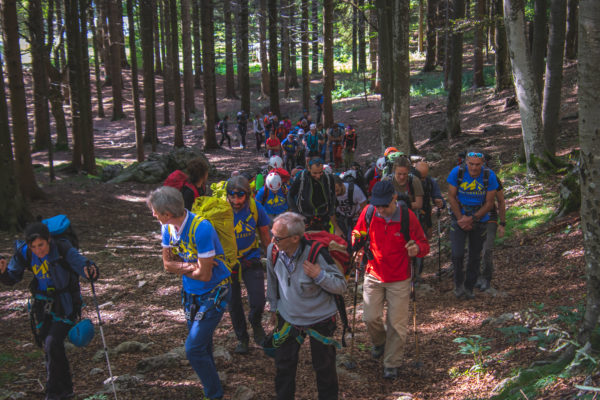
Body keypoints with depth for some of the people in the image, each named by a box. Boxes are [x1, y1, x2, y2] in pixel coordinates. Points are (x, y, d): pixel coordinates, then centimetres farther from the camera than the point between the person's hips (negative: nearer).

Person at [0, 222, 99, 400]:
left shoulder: (63, 250, -24)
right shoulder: (24, 252, -11)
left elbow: (81, 263, -27)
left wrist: (90, 270, -51)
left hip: (65, 305, -5)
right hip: (42, 304, 5)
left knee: (52, 344, -17)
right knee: (48, 347, 13)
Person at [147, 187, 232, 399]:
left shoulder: (201, 228, -29)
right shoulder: (168, 227, -6)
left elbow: (204, 275, -26)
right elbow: (167, 264, 0)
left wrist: (181, 267, -8)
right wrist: (191, 266, -18)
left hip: (213, 293, -7)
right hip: (191, 293, 7)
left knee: (194, 349, -10)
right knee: (201, 345, 18)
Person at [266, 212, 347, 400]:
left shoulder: (316, 254, -27)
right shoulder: (273, 250, -14)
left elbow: (341, 286, -17)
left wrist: (319, 275, -34)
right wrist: (273, 307, 17)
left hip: (320, 320, -3)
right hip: (287, 318, 4)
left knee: (324, 368, 13)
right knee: (283, 365, 14)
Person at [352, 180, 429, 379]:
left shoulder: (407, 216, -14)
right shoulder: (368, 212, -8)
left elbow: (424, 244, -6)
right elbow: (358, 232, 10)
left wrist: (417, 248, -29)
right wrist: (357, 238, -13)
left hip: (399, 279, -2)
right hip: (374, 275, 2)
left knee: (397, 323, 4)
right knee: (370, 317, 0)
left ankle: (392, 364, 22)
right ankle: (379, 342, 35)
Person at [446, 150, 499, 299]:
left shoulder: (489, 176, -13)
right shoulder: (457, 172, -14)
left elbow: (489, 203, -8)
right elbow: (451, 197, -5)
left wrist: (471, 219, -15)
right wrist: (461, 219, -10)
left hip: (479, 219, 1)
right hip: (460, 217, -1)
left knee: (475, 256, 7)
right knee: (457, 254, -12)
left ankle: (469, 287, 26)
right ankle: (458, 283, 12)